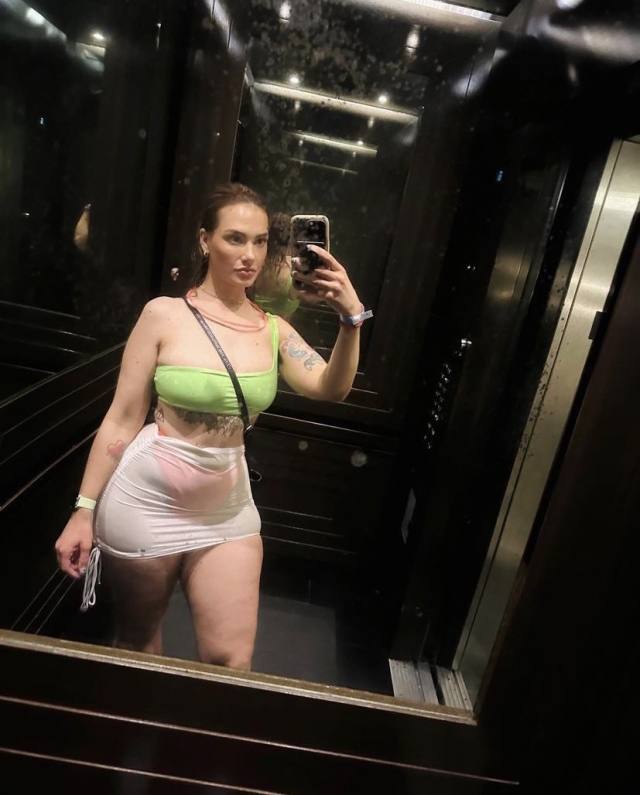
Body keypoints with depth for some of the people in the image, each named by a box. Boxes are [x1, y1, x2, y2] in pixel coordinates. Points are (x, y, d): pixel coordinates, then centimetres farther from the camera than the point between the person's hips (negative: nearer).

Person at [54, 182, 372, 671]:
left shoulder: (274, 331, -1)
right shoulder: (164, 314, -10)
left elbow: (330, 389, -15)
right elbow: (122, 420, -8)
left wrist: (351, 319, -29)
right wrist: (84, 511, -6)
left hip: (227, 510, 3)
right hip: (146, 501, -2)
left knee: (233, 660, 8)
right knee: (137, 641, 19)